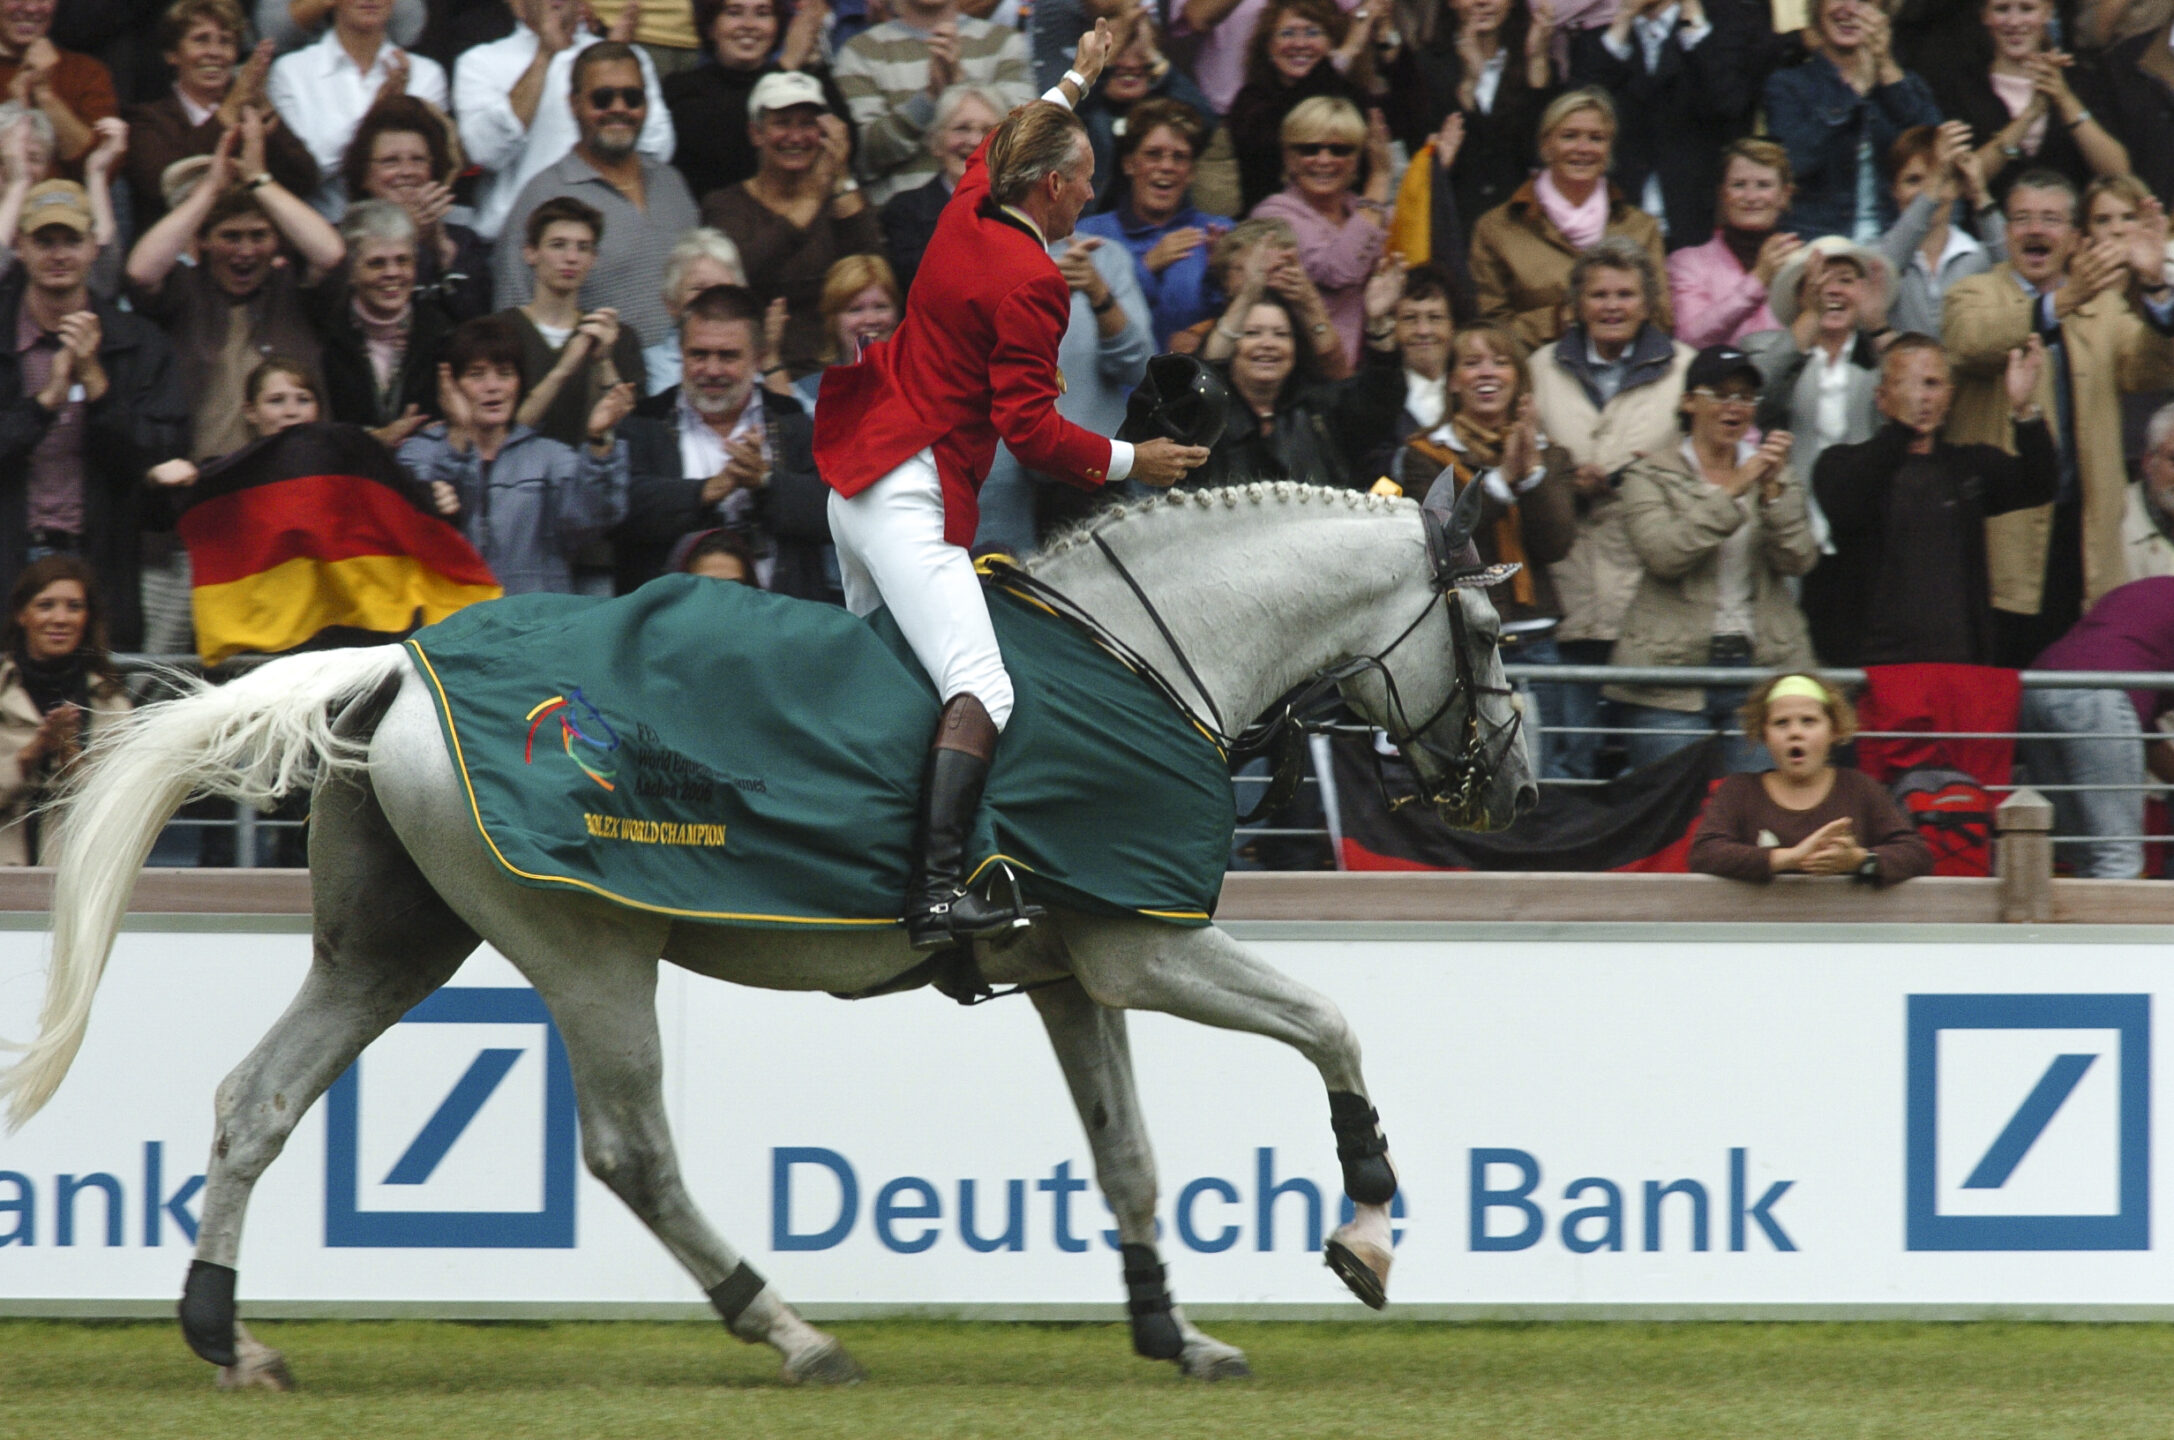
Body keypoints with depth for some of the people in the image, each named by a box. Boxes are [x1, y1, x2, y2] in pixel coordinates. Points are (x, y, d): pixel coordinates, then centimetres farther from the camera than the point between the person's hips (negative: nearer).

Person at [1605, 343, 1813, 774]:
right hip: (1673, 677, -3)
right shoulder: (1651, 477, 6)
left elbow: (1799, 560, 2)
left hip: (1762, 665, 3)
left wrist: (1772, 492, -12)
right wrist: (1732, 491, -14)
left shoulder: (1774, 475, 15)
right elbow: (1663, 553, -12)